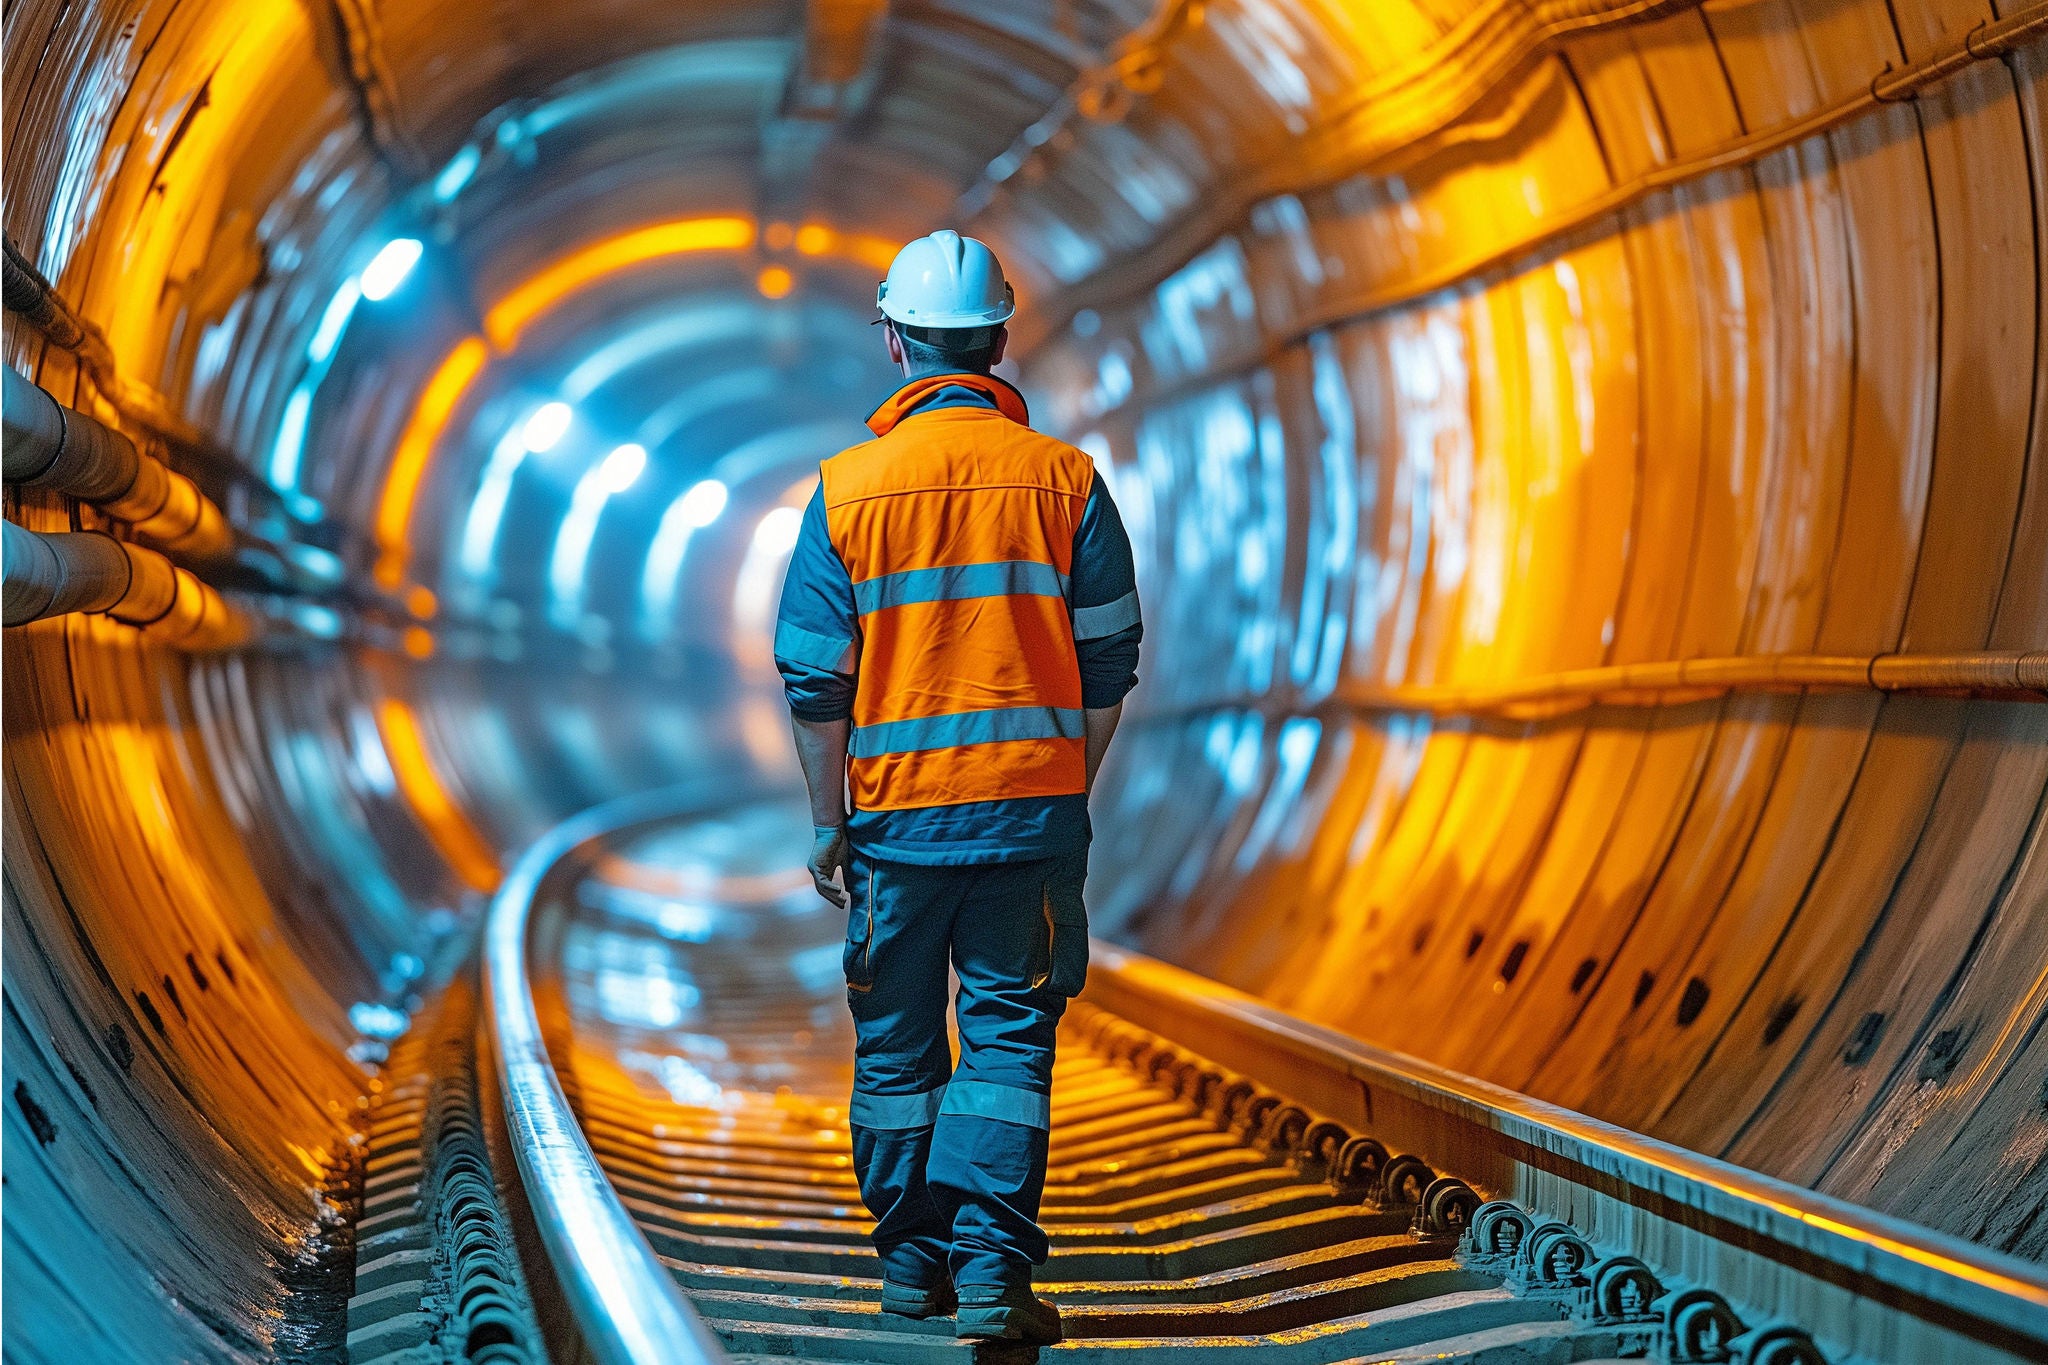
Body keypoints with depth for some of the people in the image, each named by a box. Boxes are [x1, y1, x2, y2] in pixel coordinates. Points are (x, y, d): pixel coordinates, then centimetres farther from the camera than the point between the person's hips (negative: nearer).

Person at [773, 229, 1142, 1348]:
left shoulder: (847, 487, -3)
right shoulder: (1064, 478, -1)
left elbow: (814, 684, -2)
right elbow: (1109, 664, 1)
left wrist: (828, 823, 7)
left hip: (897, 815, 0)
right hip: (1034, 812, 0)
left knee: (896, 1046, 13)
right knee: (1008, 1040, 4)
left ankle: (912, 1259, 22)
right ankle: (991, 1272, -3)